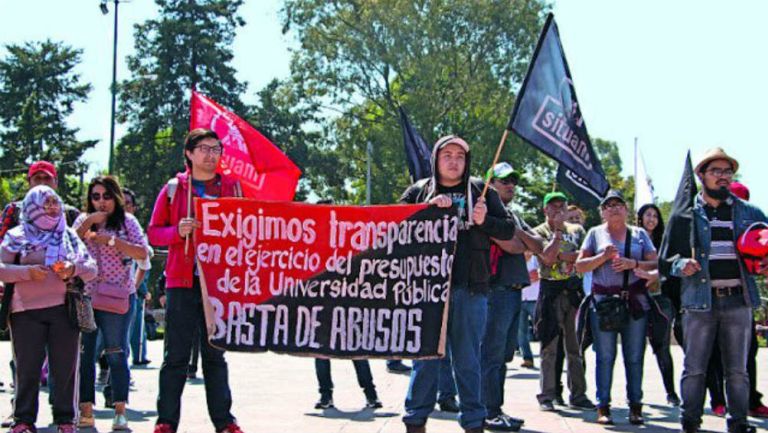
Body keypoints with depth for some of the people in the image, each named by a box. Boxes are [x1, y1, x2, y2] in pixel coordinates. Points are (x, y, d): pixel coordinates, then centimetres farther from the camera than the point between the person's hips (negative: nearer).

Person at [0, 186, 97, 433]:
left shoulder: (69, 236, 16)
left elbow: (91, 268, 13)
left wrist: (74, 269, -8)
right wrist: (27, 272, -15)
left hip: (64, 309, 2)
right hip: (26, 311, -2)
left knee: (65, 367, 1)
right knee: (27, 368, -3)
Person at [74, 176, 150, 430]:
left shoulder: (127, 221, 3)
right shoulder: (83, 220, 12)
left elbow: (142, 253, -7)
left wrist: (111, 240, -13)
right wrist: (88, 223, -10)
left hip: (118, 297, -3)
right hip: (84, 295, 3)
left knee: (117, 353, -1)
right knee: (83, 353, 2)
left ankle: (120, 412, 3)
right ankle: (86, 412, 8)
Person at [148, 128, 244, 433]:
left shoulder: (232, 188, 11)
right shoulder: (173, 189, 7)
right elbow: (153, 233, 5)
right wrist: (177, 231, -13)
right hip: (182, 282, -1)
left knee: (215, 354, 7)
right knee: (176, 355, 0)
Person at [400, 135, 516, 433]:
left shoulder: (481, 192, 11)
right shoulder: (419, 191, 10)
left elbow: (508, 230, 11)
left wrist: (484, 221, -8)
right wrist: (428, 208, -14)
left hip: (470, 288, 0)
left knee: (468, 360, 5)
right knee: (425, 356, 4)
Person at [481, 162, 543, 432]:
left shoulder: (514, 215, 22)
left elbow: (539, 246, 12)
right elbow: (512, 245, -17)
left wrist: (520, 235, -4)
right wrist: (526, 245, 3)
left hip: (515, 292, 9)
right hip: (498, 290, -9)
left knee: (503, 355, 12)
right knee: (492, 355, -7)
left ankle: (496, 411, 18)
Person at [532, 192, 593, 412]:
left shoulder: (577, 230, 13)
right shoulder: (539, 232, 2)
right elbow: (548, 258, -15)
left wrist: (567, 256, -8)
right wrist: (558, 231, -10)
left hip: (574, 289, 3)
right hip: (550, 291, -3)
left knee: (576, 345, 5)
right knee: (549, 346, -2)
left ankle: (578, 394, 10)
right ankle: (546, 396, 3)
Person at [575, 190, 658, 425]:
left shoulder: (639, 234, 14)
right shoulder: (596, 233, 12)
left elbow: (655, 264, 8)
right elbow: (580, 265, 7)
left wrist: (633, 263, -9)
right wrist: (603, 257, -7)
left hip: (635, 302, 1)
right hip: (603, 301, -1)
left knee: (635, 356, -1)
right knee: (605, 356, -3)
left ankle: (635, 406, 4)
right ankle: (603, 407, 0)